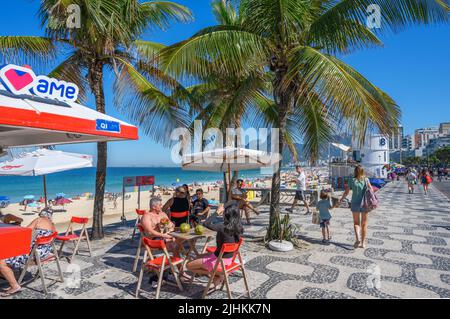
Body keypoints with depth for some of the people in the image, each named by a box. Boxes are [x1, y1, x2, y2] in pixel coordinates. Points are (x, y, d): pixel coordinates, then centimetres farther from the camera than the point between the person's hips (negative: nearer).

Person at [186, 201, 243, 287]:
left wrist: (217, 212, -24)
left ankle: (216, 274, 4)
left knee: (188, 265, 9)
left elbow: (206, 224, -33)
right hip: (229, 259, 7)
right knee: (199, 257, 29)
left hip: (219, 260, -7)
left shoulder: (223, 228, -30)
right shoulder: (238, 228, -10)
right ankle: (218, 274, 12)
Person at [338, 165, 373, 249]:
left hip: (355, 204, 0)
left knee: (356, 222, 14)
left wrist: (341, 199, 16)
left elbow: (346, 192, 2)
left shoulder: (352, 180, -4)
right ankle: (363, 243, 15)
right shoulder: (366, 180, -3)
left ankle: (358, 238, -8)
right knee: (364, 224, 12)